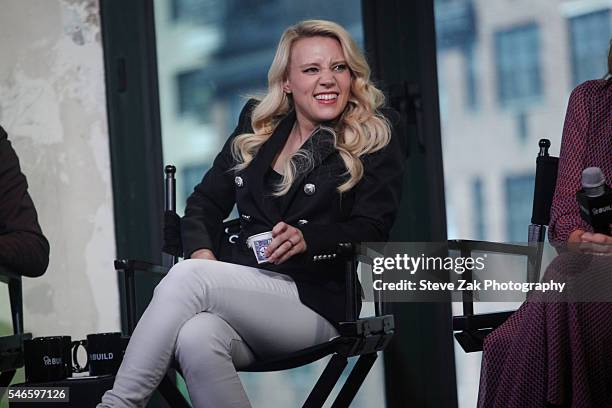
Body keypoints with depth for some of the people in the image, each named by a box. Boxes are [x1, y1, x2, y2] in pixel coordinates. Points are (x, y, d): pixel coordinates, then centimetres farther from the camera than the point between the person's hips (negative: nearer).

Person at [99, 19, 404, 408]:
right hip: (246, 294, 4)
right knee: (196, 337, -35)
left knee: (187, 277, -28)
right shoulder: (256, 128, 20)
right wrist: (202, 252, 0)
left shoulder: (377, 142, 6)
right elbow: (206, 202, 22)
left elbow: (372, 230, -4)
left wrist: (307, 239, -23)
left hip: (316, 304, -4)